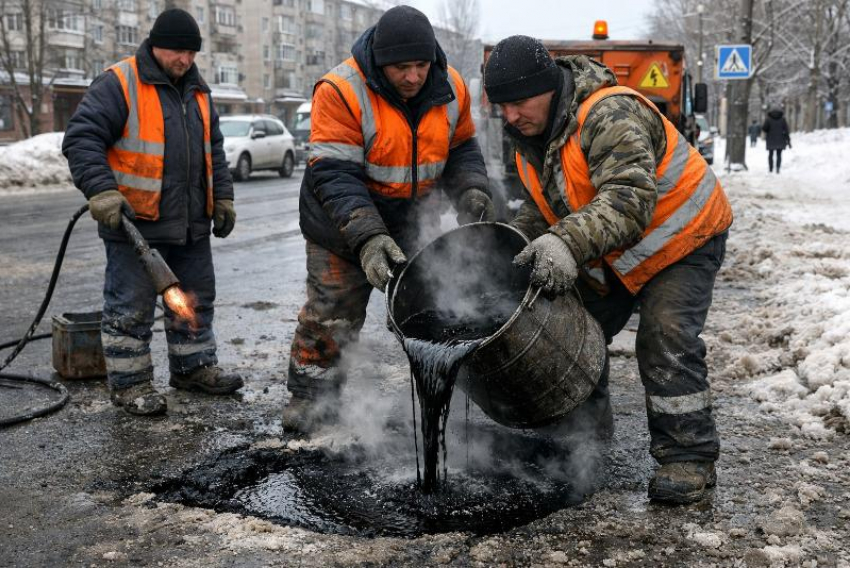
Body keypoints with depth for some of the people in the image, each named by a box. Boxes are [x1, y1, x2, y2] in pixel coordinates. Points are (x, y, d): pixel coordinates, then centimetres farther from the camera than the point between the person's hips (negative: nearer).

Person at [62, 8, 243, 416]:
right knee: (131, 305, 0)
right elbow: (81, 139, -15)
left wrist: (223, 198, 15)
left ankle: (193, 367, 30)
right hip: (135, 222, -7)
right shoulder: (119, 84, -9)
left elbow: (214, 150, 22)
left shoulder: (197, 91, 14)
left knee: (196, 297, 15)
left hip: (190, 223, 7)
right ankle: (129, 383, 12)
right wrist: (101, 191, -26)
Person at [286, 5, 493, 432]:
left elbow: (461, 149, 4)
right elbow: (333, 174, -30)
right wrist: (366, 237, -41)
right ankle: (309, 397, 23)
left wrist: (471, 190, -16)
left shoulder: (451, 88, -9)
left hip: (413, 224, 4)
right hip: (343, 225, -4)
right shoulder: (341, 91, -26)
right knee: (331, 315, 6)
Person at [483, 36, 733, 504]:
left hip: (681, 239, -8)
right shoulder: (533, 134, -3)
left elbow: (630, 199, -45)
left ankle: (688, 457, -6)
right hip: (611, 256, 9)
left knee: (665, 341, -18)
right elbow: (540, 207, 9)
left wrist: (570, 243, -58)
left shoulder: (612, 116, -32)